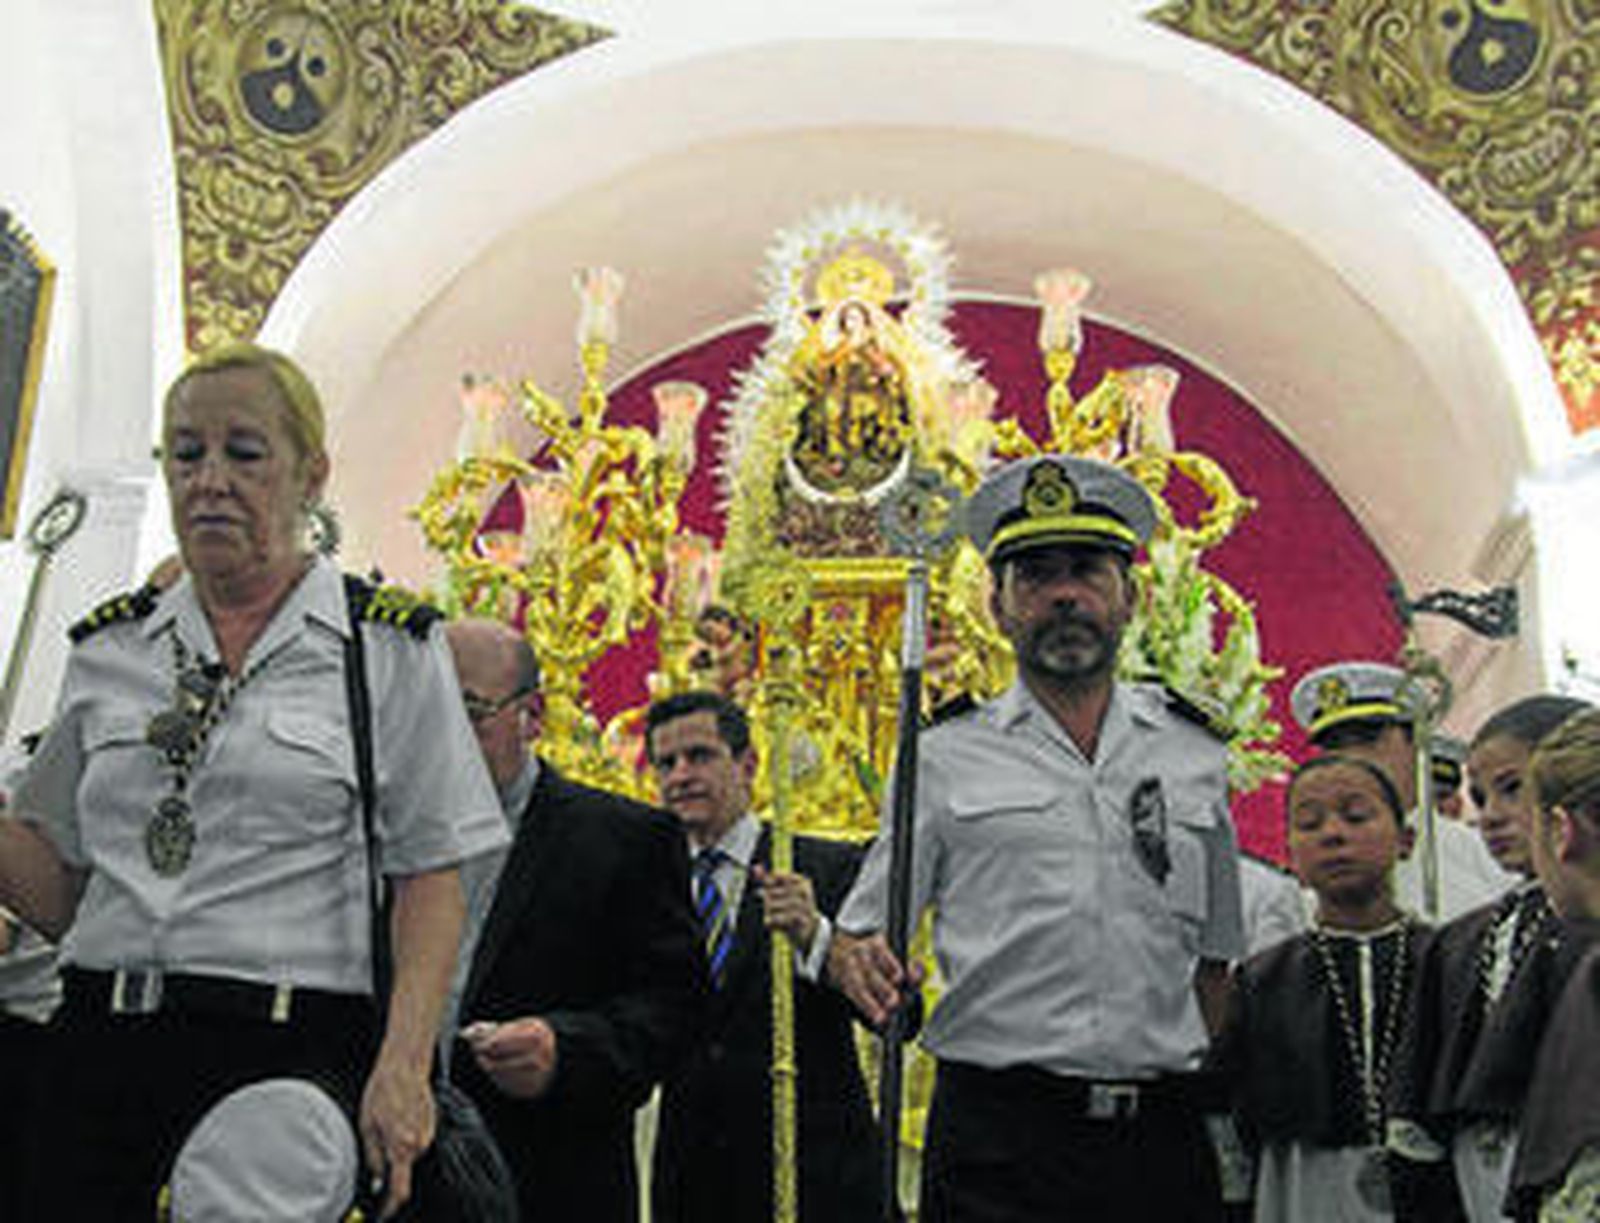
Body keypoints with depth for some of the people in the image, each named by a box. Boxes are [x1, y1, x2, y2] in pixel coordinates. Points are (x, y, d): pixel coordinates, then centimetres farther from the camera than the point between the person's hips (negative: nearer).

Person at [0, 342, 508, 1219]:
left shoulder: (390, 649, 2)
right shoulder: (106, 650, 13)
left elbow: (431, 879, -2)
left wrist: (404, 1064, -13)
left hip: (292, 1050, -3)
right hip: (104, 1049, 4)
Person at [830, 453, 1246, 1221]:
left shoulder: (1196, 757, 13)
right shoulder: (944, 759, 6)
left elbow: (1214, 962, 17)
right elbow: (858, 939, 7)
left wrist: (1221, 1117, 8)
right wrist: (857, 964, -15)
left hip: (1164, 1143, 2)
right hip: (998, 1146, -2)